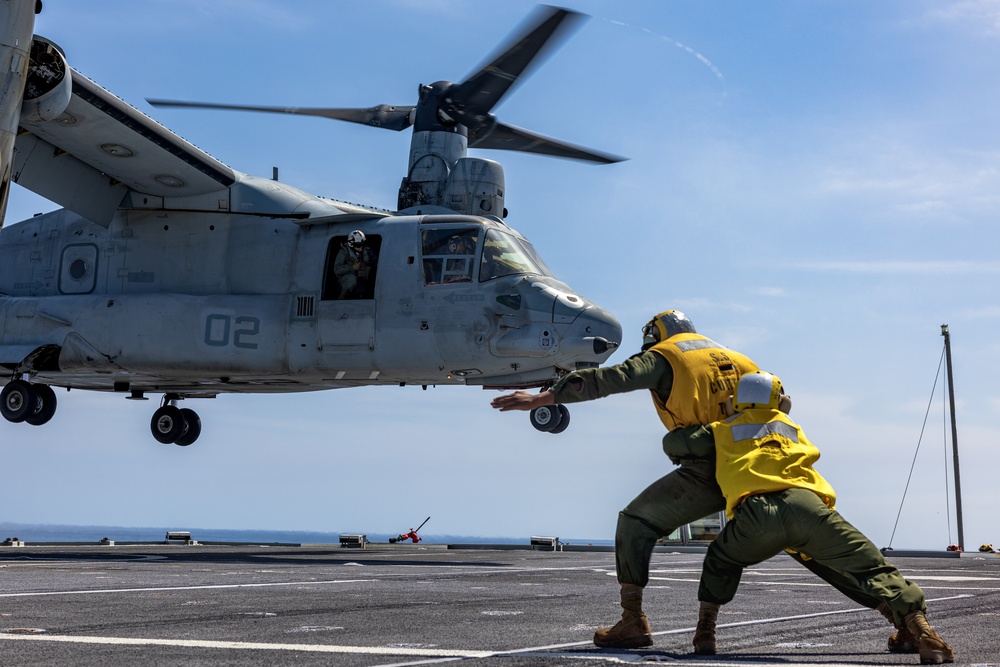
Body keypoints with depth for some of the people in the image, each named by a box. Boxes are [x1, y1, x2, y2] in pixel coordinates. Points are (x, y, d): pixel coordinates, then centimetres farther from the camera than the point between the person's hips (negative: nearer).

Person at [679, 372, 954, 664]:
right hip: (806, 505, 0)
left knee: (720, 561, 29)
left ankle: (704, 633, 18)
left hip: (756, 512, 0)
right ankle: (923, 633, -14)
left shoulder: (720, 431, 29)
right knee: (871, 566, 2)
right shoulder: (791, 428, 35)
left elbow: (674, 441, 32)